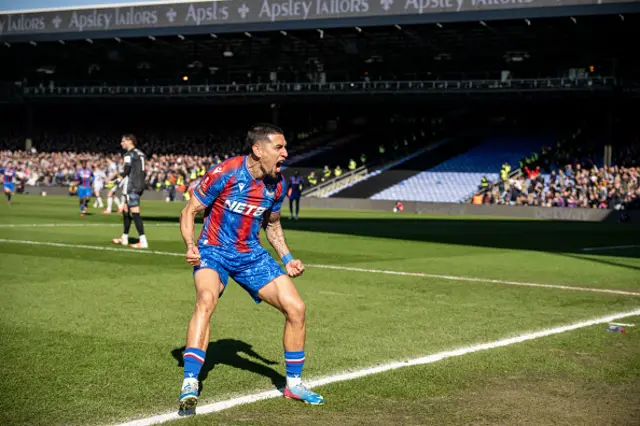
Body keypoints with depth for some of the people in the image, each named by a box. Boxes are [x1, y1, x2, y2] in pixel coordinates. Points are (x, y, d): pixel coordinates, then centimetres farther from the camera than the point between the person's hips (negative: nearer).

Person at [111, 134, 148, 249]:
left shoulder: (129, 155, -11)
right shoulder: (140, 153, 14)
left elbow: (126, 172, -13)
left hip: (131, 187, -9)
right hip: (140, 186, 9)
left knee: (135, 213, -11)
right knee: (125, 211, 19)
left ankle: (143, 241, -16)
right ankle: (124, 238, 27)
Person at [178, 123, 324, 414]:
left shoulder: (277, 185, -3)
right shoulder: (224, 173, -19)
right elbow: (189, 212, -8)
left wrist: (287, 258, 5)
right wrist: (190, 246, -24)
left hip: (251, 255, 5)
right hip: (214, 251, -5)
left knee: (295, 307, -4)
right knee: (206, 299, -35)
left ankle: (294, 384, 15)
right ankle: (189, 385, -32)